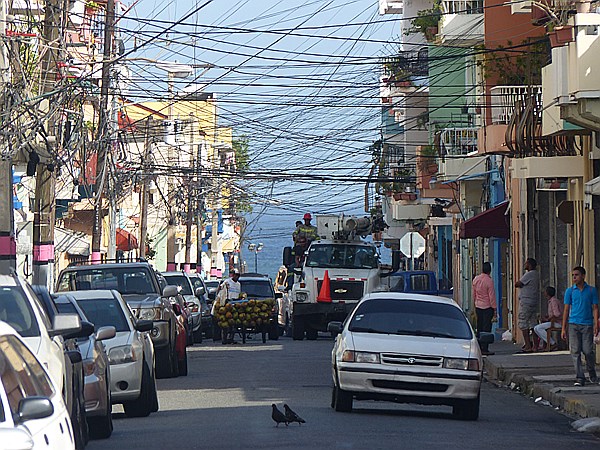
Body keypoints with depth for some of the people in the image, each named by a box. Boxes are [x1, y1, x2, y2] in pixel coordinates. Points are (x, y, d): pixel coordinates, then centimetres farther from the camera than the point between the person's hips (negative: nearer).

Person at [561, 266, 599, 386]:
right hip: (573, 324, 1)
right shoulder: (570, 291, 7)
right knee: (575, 352, -5)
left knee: (588, 351, -4)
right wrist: (564, 328, 5)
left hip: (587, 325, -1)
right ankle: (579, 378, -2)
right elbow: (566, 310, 9)